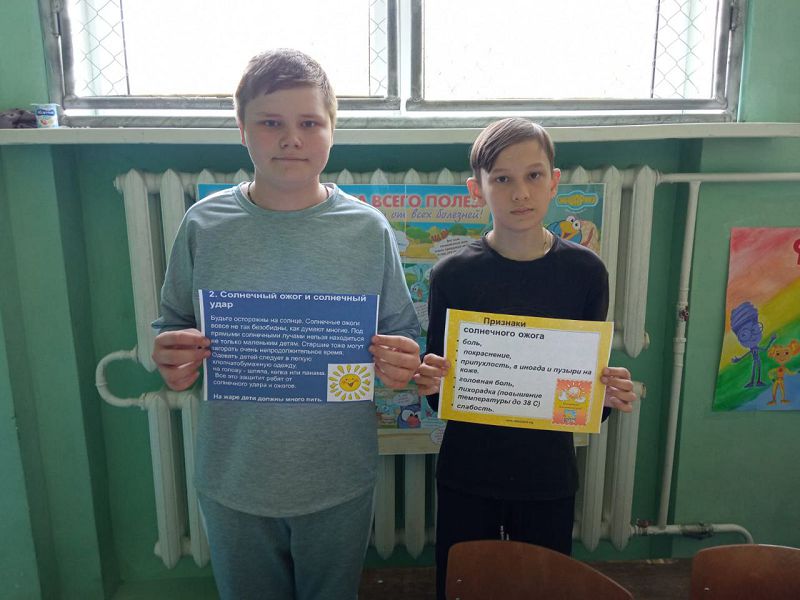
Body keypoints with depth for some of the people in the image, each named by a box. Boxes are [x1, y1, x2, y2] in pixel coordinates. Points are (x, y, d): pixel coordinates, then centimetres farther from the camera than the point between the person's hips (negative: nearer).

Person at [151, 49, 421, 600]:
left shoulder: (369, 229, -7)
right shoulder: (205, 225, -6)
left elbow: (403, 338, 0)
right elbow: (174, 328, 3)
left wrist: (400, 365, -21)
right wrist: (172, 361, -18)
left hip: (340, 482, 0)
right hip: (234, 480, 1)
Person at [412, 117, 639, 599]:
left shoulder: (585, 271, -6)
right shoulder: (452, 274, -9)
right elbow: (438, 391, -2)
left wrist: (609, 394, -18)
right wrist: (431, 383, -24)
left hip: (549, 477, 1)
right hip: (468, 476, -1)